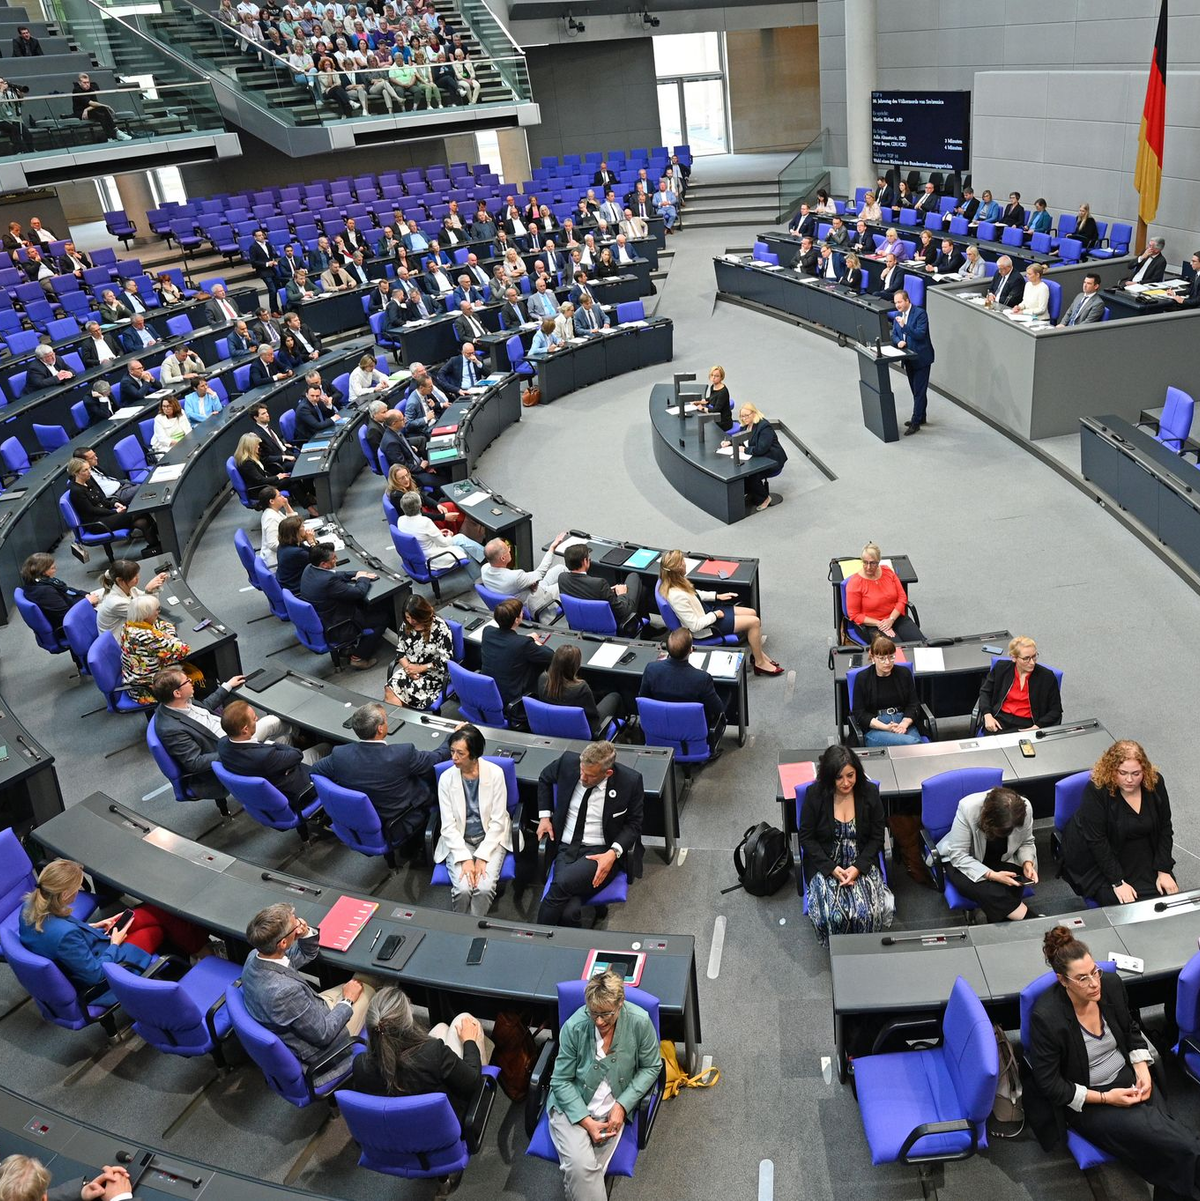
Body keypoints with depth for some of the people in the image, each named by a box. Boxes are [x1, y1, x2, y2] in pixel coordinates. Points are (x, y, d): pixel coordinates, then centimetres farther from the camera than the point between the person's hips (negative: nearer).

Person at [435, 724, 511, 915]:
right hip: (458, 841, 1)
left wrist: (481, 857, -16)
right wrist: (465, 858, -18)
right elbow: (448, 825, -7)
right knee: (463, 888, -24)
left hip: (490, 838, -1)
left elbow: (497, 821, -9)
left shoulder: (495, 773, -11)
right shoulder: (446, 778, -8)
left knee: (484, 887, -26)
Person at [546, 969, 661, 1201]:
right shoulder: (574, 1026, -19)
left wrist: (622, 1106, -11)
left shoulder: (640, 1022, -16)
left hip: (613, 1109, 1)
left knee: (585, 1172, -19)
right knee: (580, 1166, -25)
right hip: (572, 1105, -1)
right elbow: (561, 1081, -8)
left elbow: (650, 1067, -1)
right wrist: (586, 1122, -16)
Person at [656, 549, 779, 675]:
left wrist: (717, 596, 8)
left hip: (707, 611, 9)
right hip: (706, 628, -9)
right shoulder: (677, 596, -35)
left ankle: (758, 652, 28)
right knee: (754, 622, -9)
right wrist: (715, 615, -16)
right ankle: (760, 664, 9)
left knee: (752, 613, 11)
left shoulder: (674, 582, -9)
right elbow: (695, 626, -28)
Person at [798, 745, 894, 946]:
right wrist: (832, 868, -15)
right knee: (832, 915, -26)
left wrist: (858, 868, -14)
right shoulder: (815, 794, -10)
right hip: (825, 864, -1)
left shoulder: (869, 792, -6)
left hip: (861, 863, 1)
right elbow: (806, 838, -4)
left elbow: (877, 838, 0)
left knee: (867, 913, -25)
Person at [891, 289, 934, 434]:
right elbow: (894, 334, 9)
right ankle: (920, 417, 28)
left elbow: (920, 334, -22)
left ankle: (916, 422, -5)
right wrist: (898, 341, -13)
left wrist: (904, 326, -31)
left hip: (921, 358, -7)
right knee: (916, 390, 17)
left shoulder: (920, 313, -14)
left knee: (919, 391, -6)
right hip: (908, 358, 7)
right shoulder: (898, 315, 8)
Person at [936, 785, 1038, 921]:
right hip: (964, 861, -3)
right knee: (988, 892, -30)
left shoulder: (1025, 808, -23)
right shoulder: (968, 808, -34)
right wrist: (992, 875, -36)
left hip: (1002, 860, 3)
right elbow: (958, 856, -27)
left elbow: (1026, 843, -2)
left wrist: (1027, 863, -22)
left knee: (1012, 889, -27)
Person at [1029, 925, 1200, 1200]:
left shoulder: (1111, 984, -7)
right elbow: (1048, 1083, -15)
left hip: (1128, 1078, 5)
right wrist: (1104, 1098, -16)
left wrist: (1143, 1072, -3)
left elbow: (1131, 1030, 12)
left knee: (1176, 1143, -20)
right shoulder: (1046, 1017, -23)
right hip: (1087, 1101, -5)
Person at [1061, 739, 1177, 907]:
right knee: (1126, 905, -22)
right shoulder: (1096, 790, -24)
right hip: (1100, 861, -5)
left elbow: (1165, 828, 0)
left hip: (1143, 855, 5)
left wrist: (1164, 871, -7)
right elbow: (1097, 841, -23)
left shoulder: (1155, 782, -9)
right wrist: (1118, 882, -24)